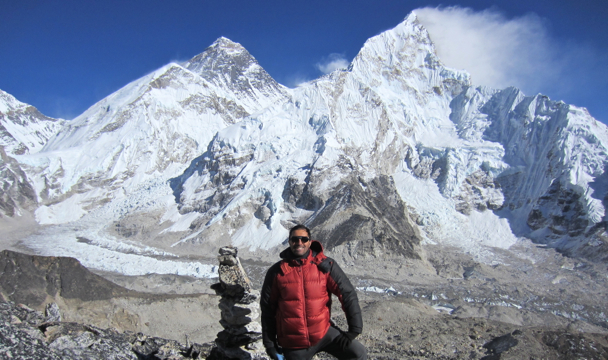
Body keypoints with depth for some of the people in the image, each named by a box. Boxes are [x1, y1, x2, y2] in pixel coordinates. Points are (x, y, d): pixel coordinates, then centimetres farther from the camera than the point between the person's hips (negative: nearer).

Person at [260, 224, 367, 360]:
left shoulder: (325, 266, -5)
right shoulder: (276, 272, -3)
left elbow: (348, 294, -4)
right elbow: (267, 308, 4)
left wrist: (354, 329, -8)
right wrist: (269, 343, 5)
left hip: (324, 332, 0)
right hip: (292, 343, 0)